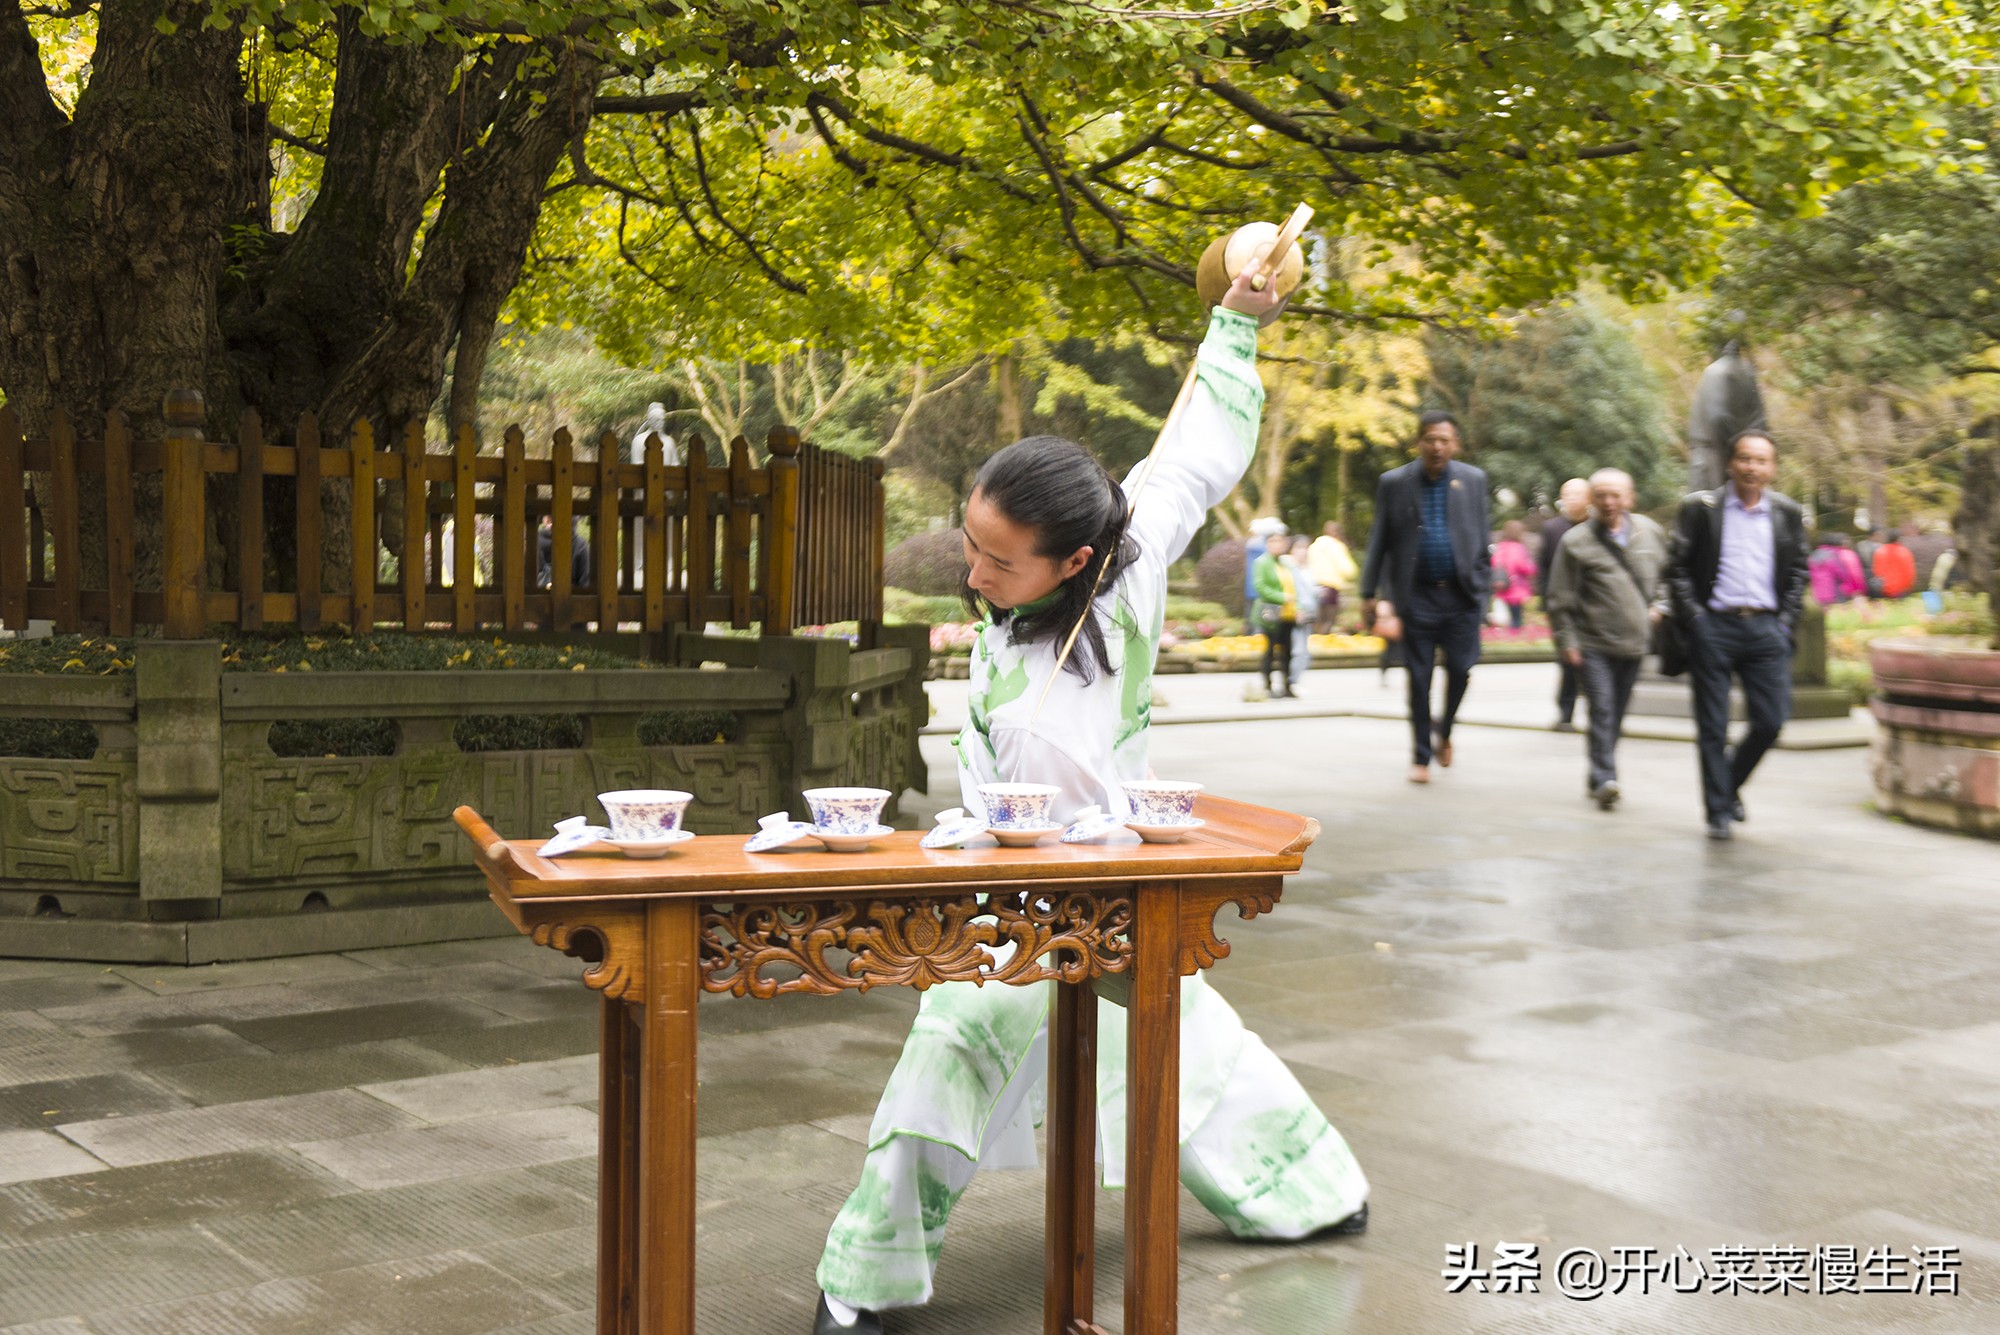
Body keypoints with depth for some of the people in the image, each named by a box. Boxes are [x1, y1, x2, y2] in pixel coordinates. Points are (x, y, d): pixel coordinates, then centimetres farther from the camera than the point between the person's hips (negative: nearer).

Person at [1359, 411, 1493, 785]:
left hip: (1462, 595, 1)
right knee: (1419, 679, 2)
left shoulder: (1473, 480, 6)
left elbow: (1483, 538, 9)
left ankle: (1444, 734, 22)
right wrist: (1370, 591, 3)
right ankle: (1421, 756, 12)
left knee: (1461, 669, -5)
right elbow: (1379, 540, 6)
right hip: (1418, 596, -1)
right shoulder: (1394, 483, 3)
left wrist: (1482, 586, 4)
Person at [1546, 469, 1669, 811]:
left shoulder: (1650, 532, 6)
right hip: (1593, 644, -4)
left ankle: (1598, 778, 23)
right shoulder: (1576, 541, -5)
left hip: (1634, 642, 4)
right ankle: (1604, 779, -13)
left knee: (1617, 716, 11)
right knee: (1602, 710, -13)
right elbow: (1560, 599, -3)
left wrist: (1660, 604, 8)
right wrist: (1566, 641, -7)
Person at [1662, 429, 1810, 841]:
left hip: (1766, 629, 3)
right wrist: (1692, 618, -7)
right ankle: (1718, 811, 11)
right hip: (1714, 626, -2)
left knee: (1770, 721, -1)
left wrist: (1786, 620, 4)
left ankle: (1730, 784, 24)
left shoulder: (1787, 513, 10)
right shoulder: (1700, 508, 2)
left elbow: (1798, 571, 15)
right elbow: (1677, 567, 1)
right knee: (1713, 727, 1)